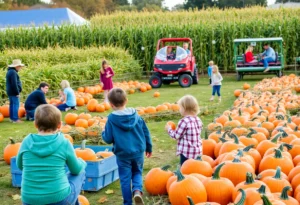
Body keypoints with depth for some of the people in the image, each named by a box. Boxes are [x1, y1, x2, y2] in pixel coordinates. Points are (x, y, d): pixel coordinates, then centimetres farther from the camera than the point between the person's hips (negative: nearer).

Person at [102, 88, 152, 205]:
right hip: (138, 152, 3)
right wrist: (149, 148, 18)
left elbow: (108, 139, -11)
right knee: (137, 172, 22)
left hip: (123, 154, -3)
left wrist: (103, 134, 13)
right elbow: (146, 132, 5)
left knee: (125, 179, 11)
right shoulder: (136, 115, -1)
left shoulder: (111, 119, -12)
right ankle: (137, 190, -5)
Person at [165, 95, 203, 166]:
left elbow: (176, 135, -11)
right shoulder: (198, 120, 5)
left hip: (187, 152, -8)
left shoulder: (184, 121, -18)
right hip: (198, 151, 8)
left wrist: (169, 129, 6)